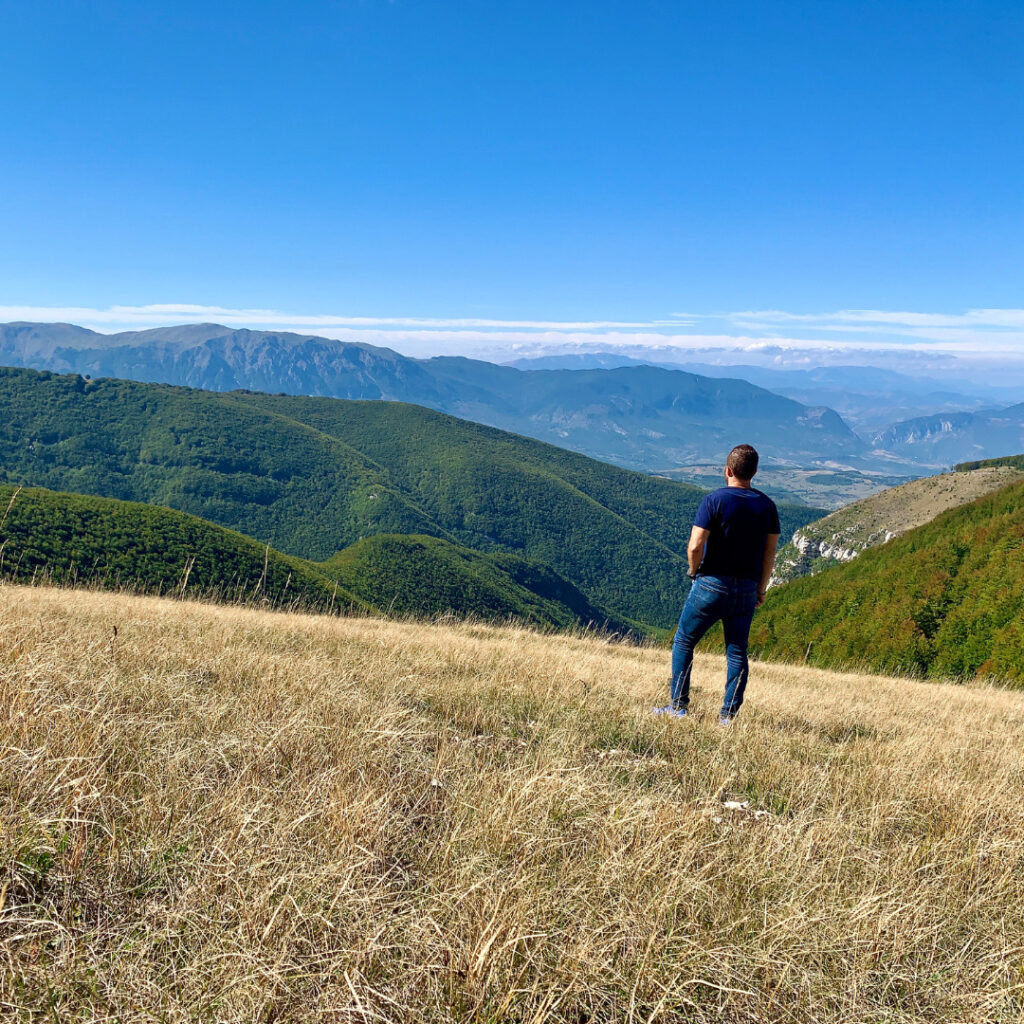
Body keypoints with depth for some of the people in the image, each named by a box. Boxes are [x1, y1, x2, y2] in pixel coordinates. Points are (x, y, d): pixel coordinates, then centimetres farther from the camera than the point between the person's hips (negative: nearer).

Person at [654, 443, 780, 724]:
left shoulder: (715, 500, -11)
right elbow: (770, 553, 4)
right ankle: (728, 715, 11)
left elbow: (695, 546, -17)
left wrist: (694, 572, 1)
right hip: (746, 589, 4)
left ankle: (678, 705, 11)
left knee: (684, 641, 10)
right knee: (737, 651, 11)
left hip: (712, 583, -4)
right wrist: (761, 589, 13)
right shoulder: (767, 505, 2)